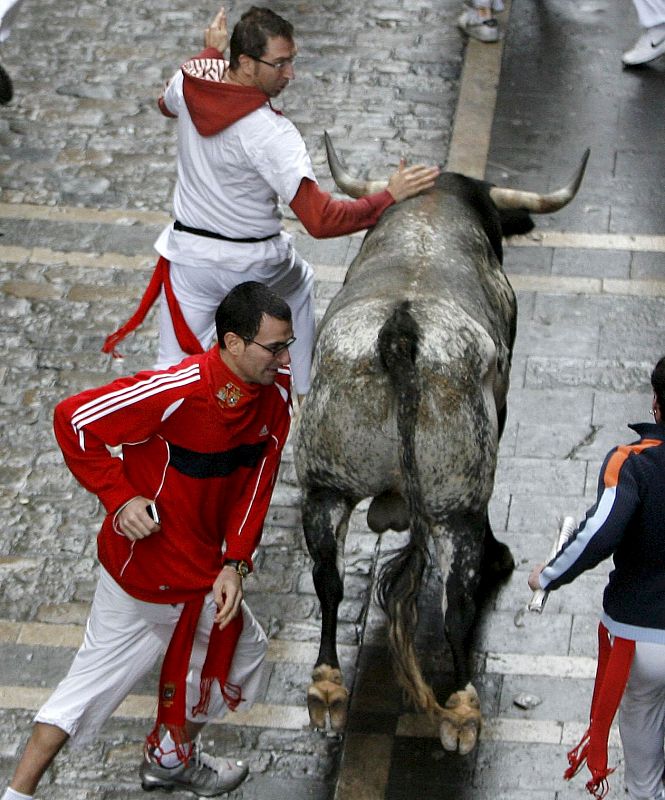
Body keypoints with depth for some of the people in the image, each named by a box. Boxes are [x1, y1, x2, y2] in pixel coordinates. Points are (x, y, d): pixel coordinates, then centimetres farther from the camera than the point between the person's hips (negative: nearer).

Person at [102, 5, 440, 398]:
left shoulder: (191, 80, -12)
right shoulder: (270, 134, -30)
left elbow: (168, 104, 17)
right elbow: (320, 219, -35)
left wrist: (211, 52, 28)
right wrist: (390, 197, -29)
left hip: (190, 257, 3)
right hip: (255, 263, -3)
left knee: (177, 365, 8)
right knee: (299, 283, 31)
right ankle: (304, 390, 47)